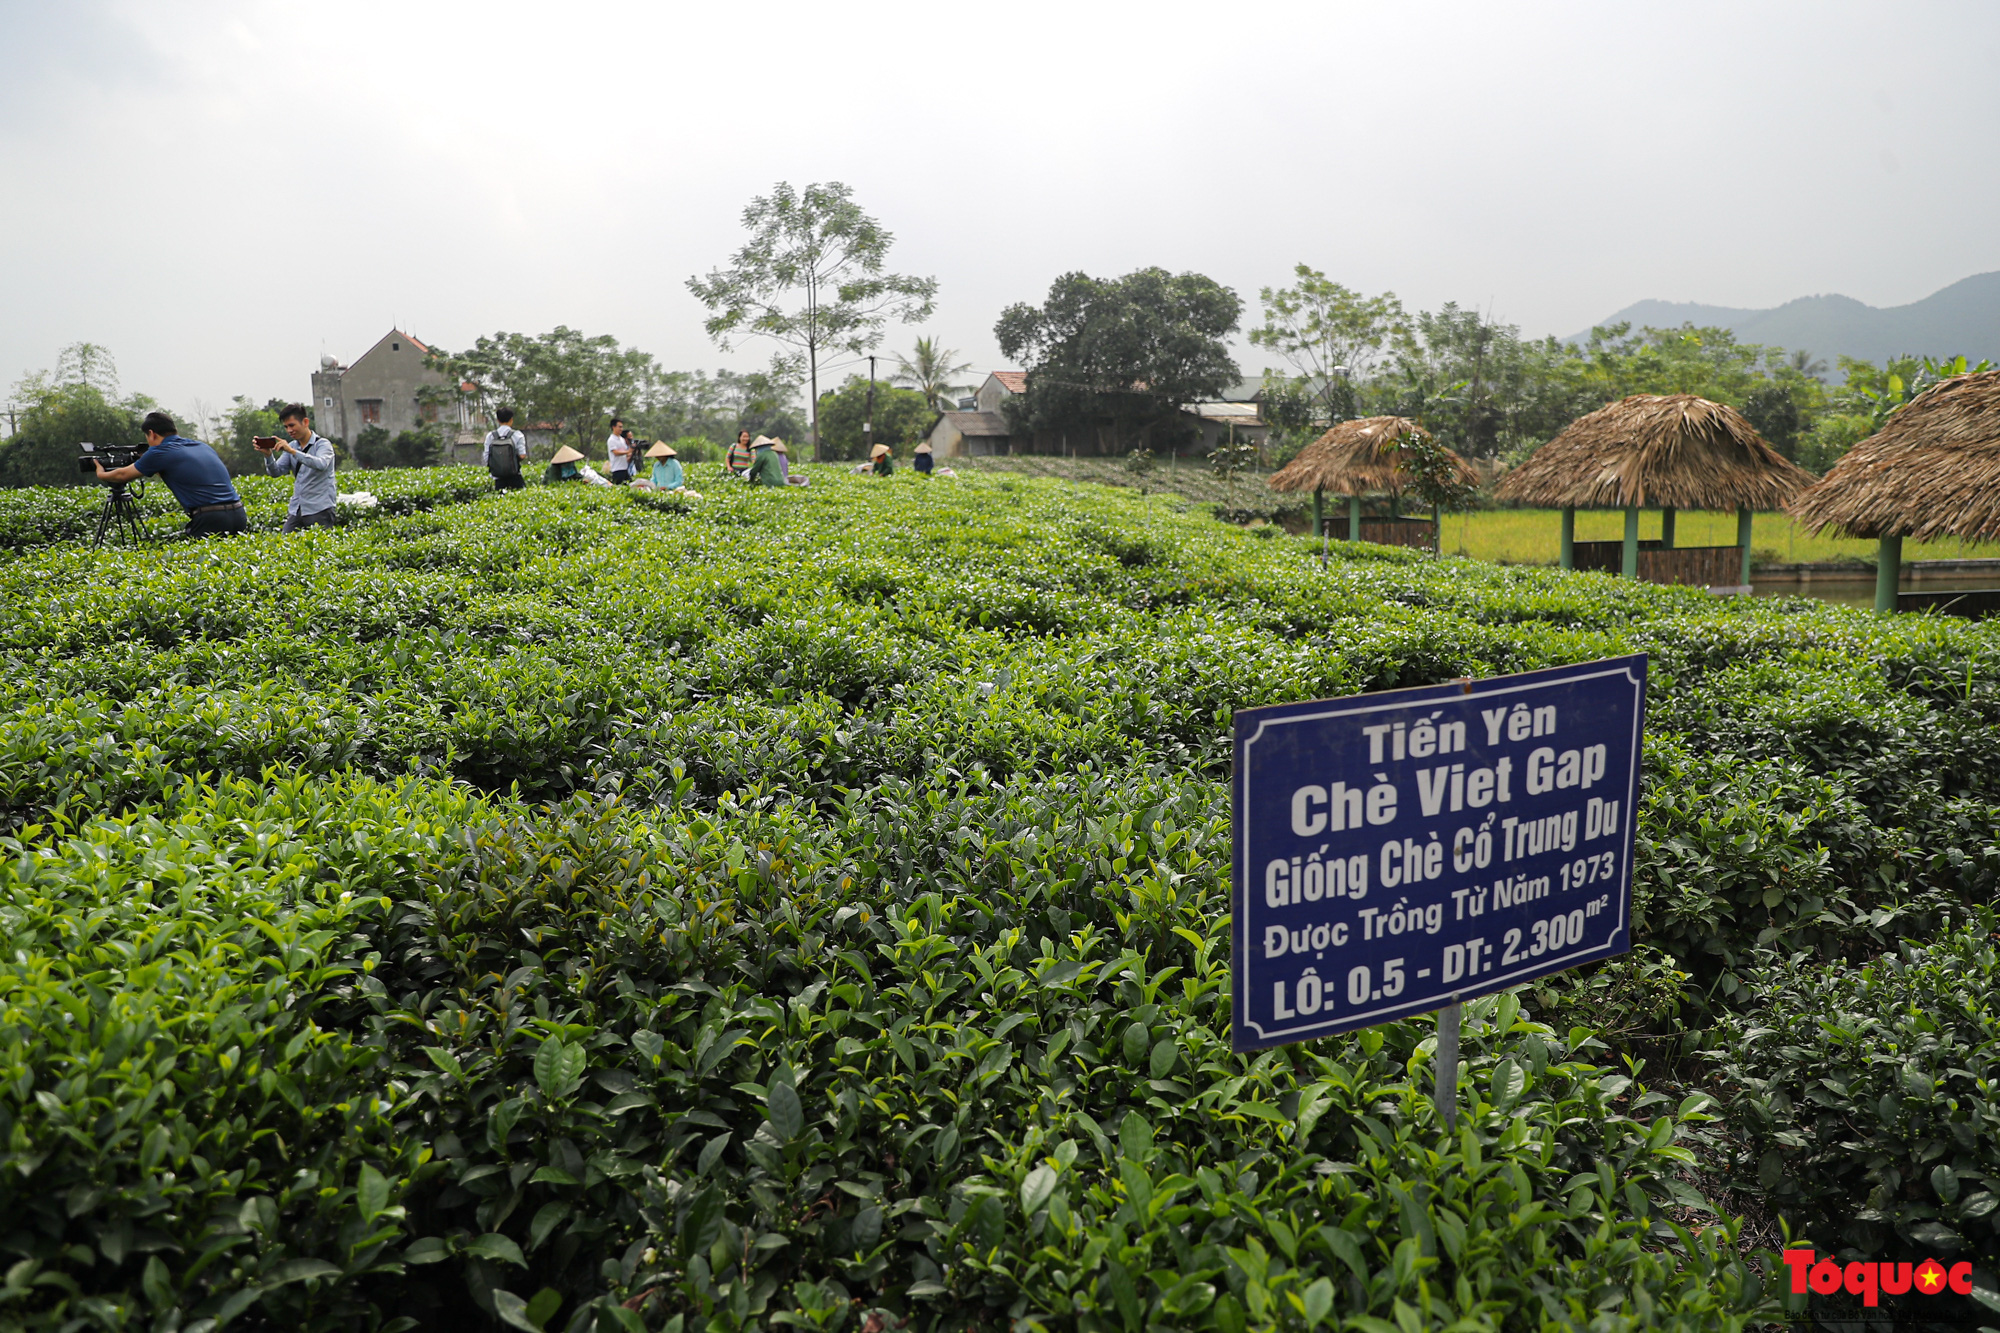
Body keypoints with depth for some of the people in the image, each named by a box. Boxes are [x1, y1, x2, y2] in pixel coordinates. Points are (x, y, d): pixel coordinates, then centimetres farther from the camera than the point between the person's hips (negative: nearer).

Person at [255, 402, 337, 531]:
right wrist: (268, 455, -12)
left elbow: (321, 465, -25)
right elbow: (276, 472, 7)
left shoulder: (322, 444, -3)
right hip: (296, 510, 6)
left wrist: (292, 451, -29)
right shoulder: (292, 446, 14)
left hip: (319, 509, -6)